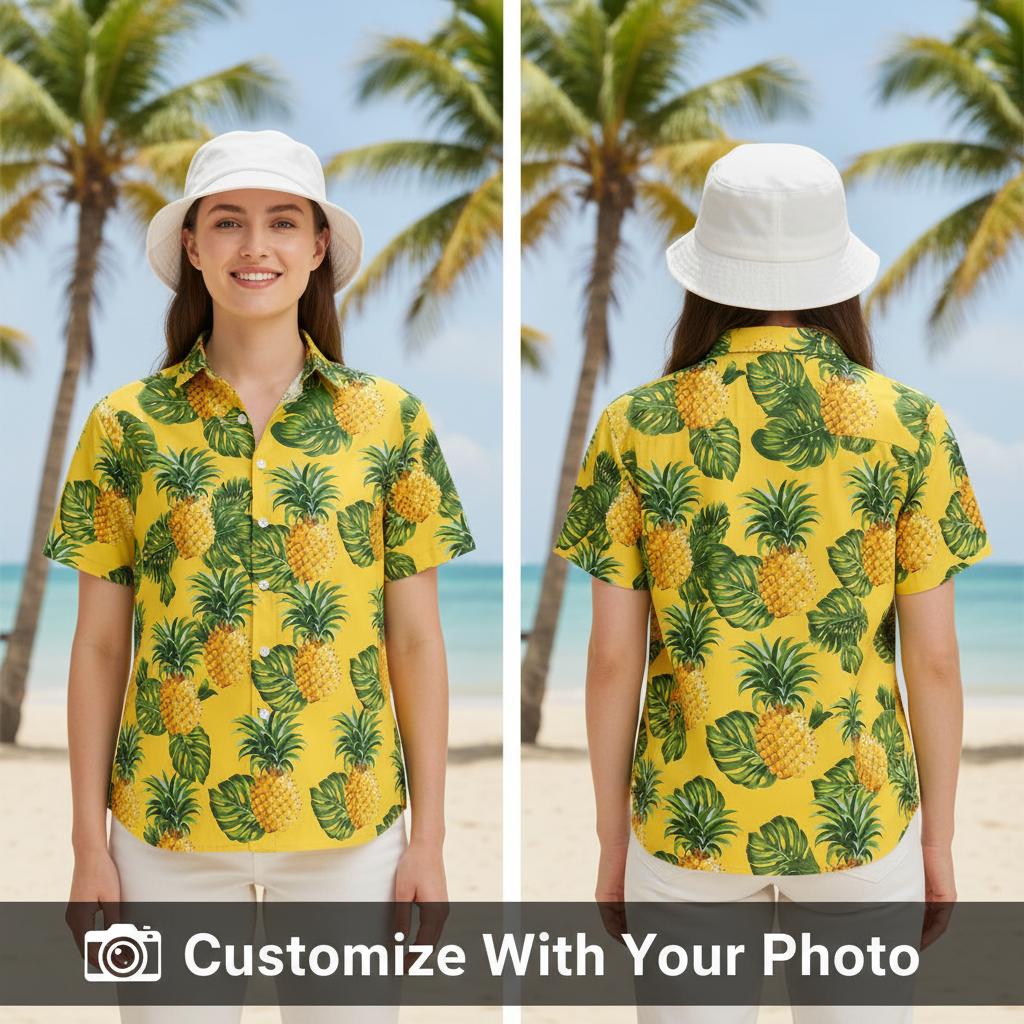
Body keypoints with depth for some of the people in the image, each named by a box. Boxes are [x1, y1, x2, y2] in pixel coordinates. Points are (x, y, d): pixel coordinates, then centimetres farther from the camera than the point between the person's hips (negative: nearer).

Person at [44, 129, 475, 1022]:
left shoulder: (389, 420, 1)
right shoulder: (127, 424, 1)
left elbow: (415, 641, 3)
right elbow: (100, 646, 4)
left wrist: (429, 837, 1)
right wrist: (90, 843, 2)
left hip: (347, 824, 0)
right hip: (169, 824, 0)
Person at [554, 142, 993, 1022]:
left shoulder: (637, 428, -7)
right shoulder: (910, 426, -8)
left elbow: (612, 661, -5)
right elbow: (934, 659, -5)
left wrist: (612, 840, 7)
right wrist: (938, 840, 7)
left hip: (689, 818, 0)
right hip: (860, 819, 0)